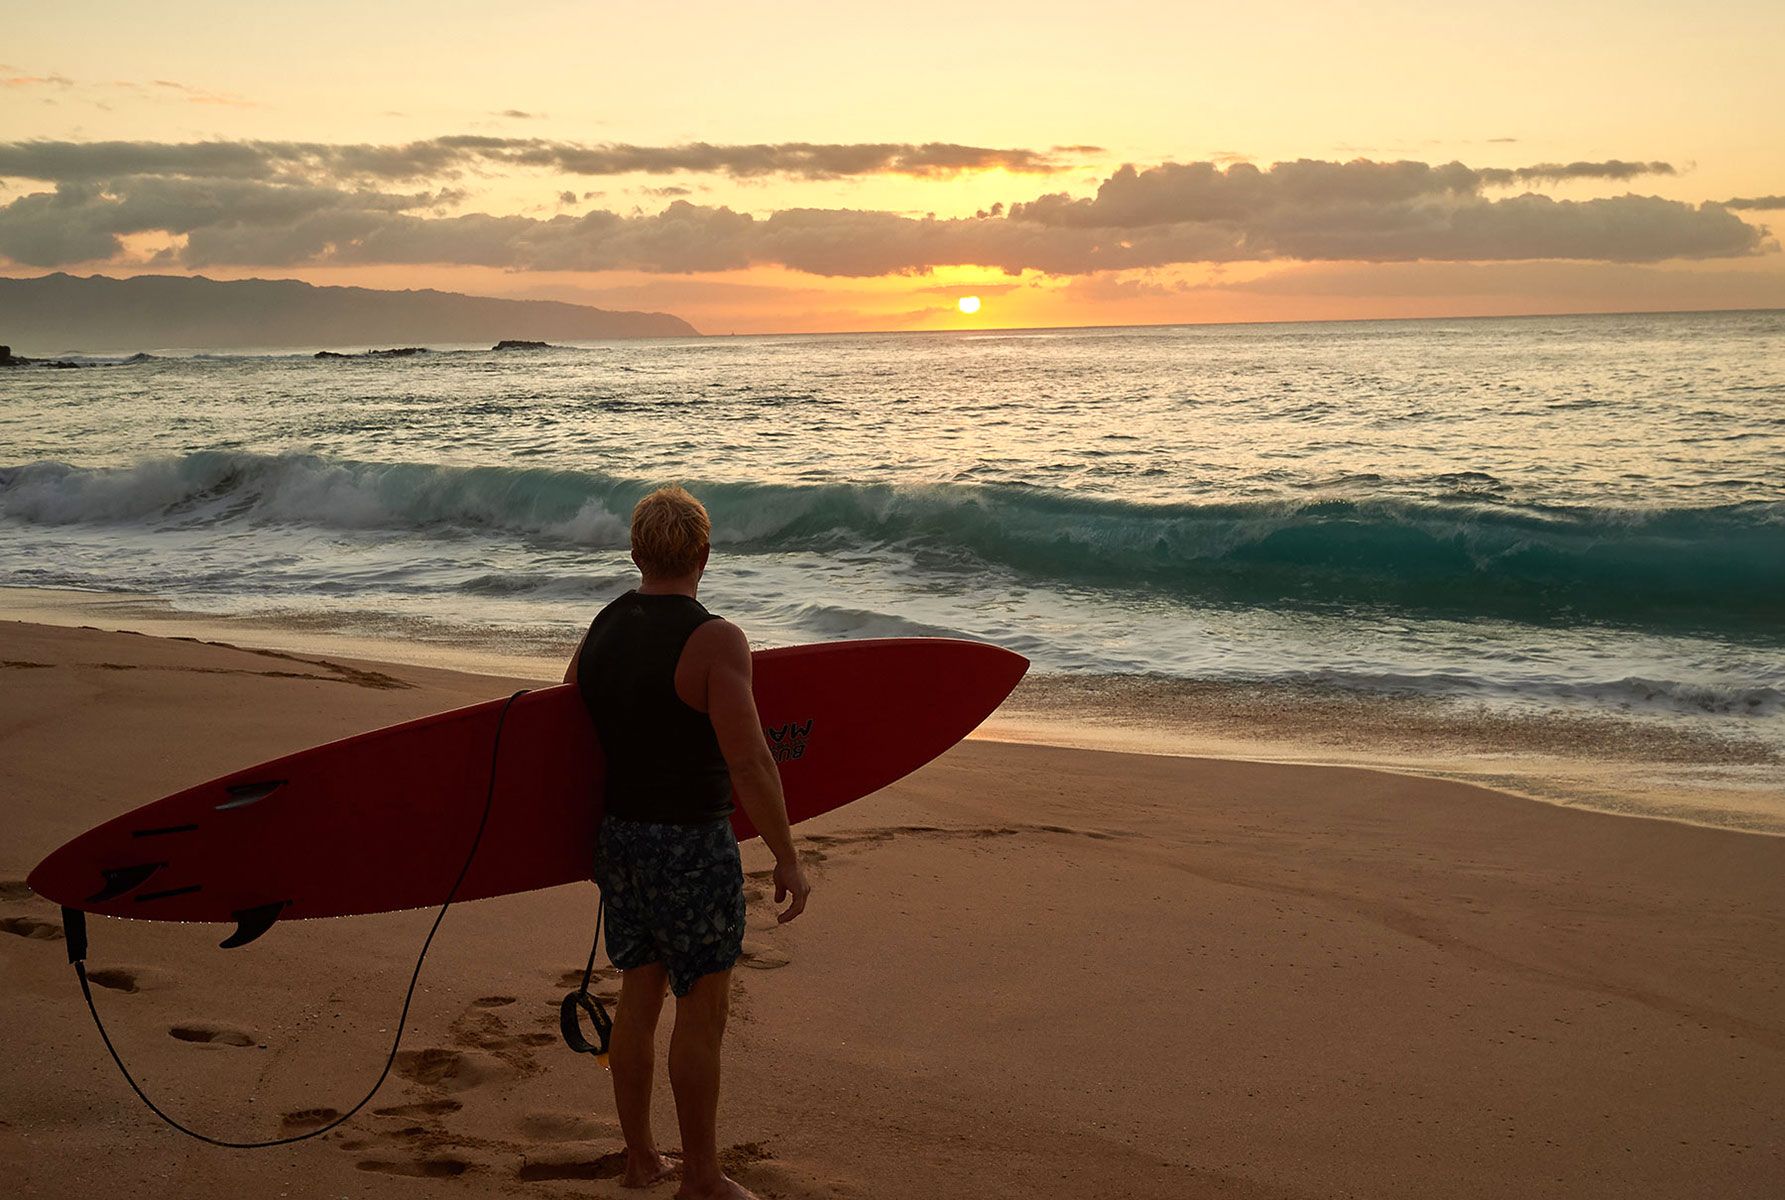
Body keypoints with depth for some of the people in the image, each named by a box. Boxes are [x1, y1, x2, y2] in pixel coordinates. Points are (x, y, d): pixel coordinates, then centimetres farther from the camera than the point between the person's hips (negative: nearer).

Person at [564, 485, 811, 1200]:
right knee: (703, 1011, 4)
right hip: (690, 846, -7)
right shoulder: (714, 642, -17)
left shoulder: (598, 631, 5)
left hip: (617, 837, 7)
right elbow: (749, 764, -23)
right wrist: (787, 859, -15)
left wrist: (588, 830, 26)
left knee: (639, 998, 17)